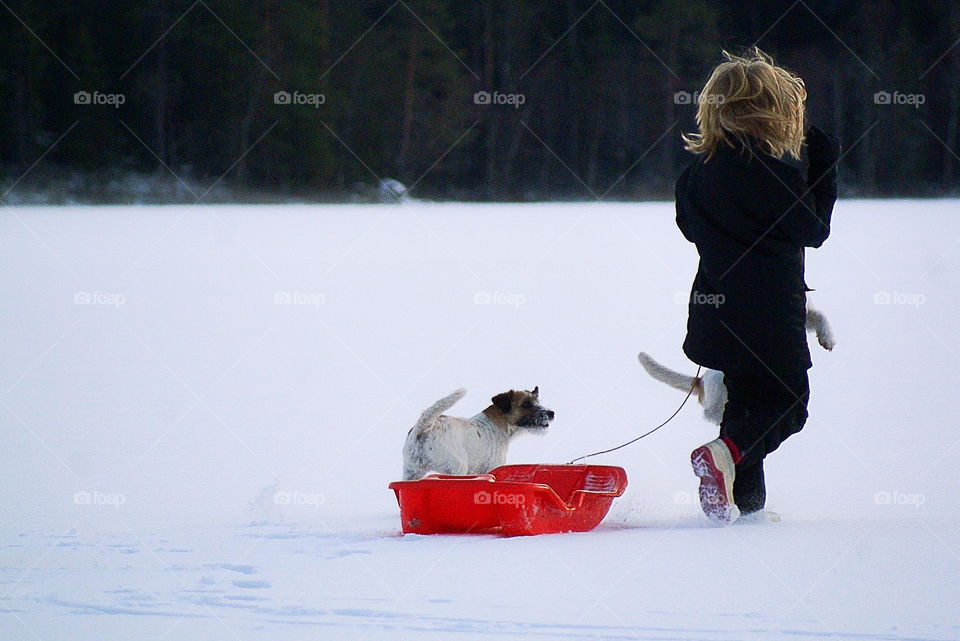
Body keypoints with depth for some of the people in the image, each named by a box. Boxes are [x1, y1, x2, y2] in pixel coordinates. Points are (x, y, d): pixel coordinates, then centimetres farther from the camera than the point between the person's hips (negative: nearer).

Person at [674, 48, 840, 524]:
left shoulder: (701, 167, 5)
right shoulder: (773, 166, -15)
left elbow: (689, 226, 18)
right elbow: (813, 230, -6)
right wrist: (826, 167, 2)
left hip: (717, 304, 7)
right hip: (768, 313, -7)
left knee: (748, 400, 17)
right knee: (788, 404, 0)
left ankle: (746, 502, 13)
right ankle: (726, 455, -25)